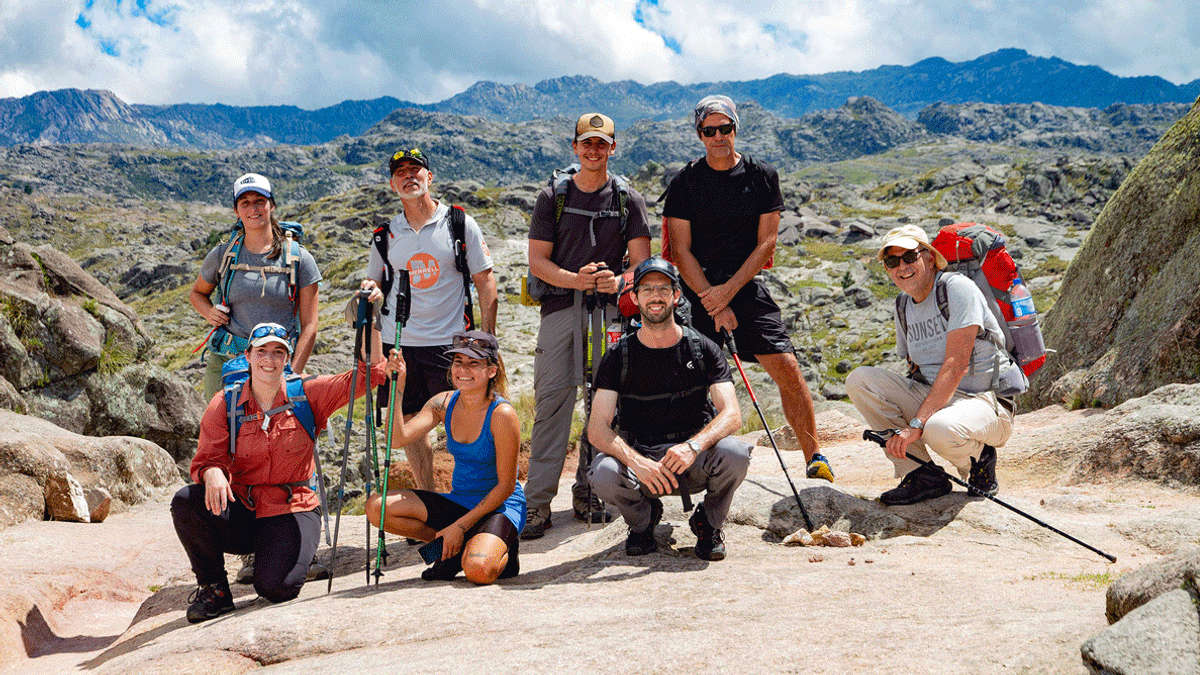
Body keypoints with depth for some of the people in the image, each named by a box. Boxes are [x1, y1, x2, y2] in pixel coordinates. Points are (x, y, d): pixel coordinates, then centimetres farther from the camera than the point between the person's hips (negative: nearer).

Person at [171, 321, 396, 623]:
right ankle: (213, 588, -5)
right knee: (186, 501, -28)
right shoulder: (224, 405, 1)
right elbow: (208, 458, -4)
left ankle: (282, 554, 16)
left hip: (291, 511, -2)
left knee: (277, 588, -25)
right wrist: (213, 473, -29)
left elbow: (366, 375, -6)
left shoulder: (307, 395, -1)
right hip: (241, 511, 2)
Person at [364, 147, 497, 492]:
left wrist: (488, 338, -5)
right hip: (398, 344, 3)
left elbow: (485, 282, 1)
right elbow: (374, 281, 20)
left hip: (448, 343, -3)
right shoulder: (386, 234, 8)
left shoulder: (461, 225, 1)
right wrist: (372, 292, -5)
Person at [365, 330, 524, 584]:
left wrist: (460, 526, -17)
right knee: (376, 507, -11)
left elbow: (506, 486, -16)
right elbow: (399, 436, -16)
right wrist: (397, 385, -24)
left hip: (500, 506, -6)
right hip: (458, 502, 6)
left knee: (478, 570, -36)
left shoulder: (502, 414, -19)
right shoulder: (444, 403, -2)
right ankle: (454, 550, 3)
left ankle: (503, 553, 2)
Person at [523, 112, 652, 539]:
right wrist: (576, 279, -14)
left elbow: (641, 261, 5)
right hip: (560, 306, -1)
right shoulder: (552, 196, 10)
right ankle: (538, 500, -7)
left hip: (610, 308, 1)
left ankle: (589, 491, 12)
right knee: (551, 400, -7)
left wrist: (617, 281, -17)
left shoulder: (628, 199, 11)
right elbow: (537, 260, 4)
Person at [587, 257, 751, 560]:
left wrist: (693, 446, -33)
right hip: (639, 458, 0)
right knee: (603, 473, -33)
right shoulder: (618, 357, -1)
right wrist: (637, 461, -30)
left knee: (734, 454, -32)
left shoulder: (703, 350, -1)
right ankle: (643, 519, 5)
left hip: (694, 464, 0)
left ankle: (708, 523, 1)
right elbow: (597, 428, -10)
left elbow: (732, 415, -12)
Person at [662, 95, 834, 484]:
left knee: (787, 369, -9)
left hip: (746, 286, 1)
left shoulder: (762, 176, 3)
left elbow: (766, 243, -1)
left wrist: (728, 291, -12)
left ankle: (815, 458, 2)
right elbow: (681, 251, -4)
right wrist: (715, 304, -12)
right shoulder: (685, 182, -1)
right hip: (698, 291, 0)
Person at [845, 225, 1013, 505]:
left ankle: (978, 458, -2)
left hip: (985, 403, -7)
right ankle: (923, 476, -11)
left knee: (941, 430, -41)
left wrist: (916, 424, -28)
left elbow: (956, 366, -22)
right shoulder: (904, 306, 10)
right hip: (932, 397, 7)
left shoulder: (957, 288, -14)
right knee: (859, 379, -12)